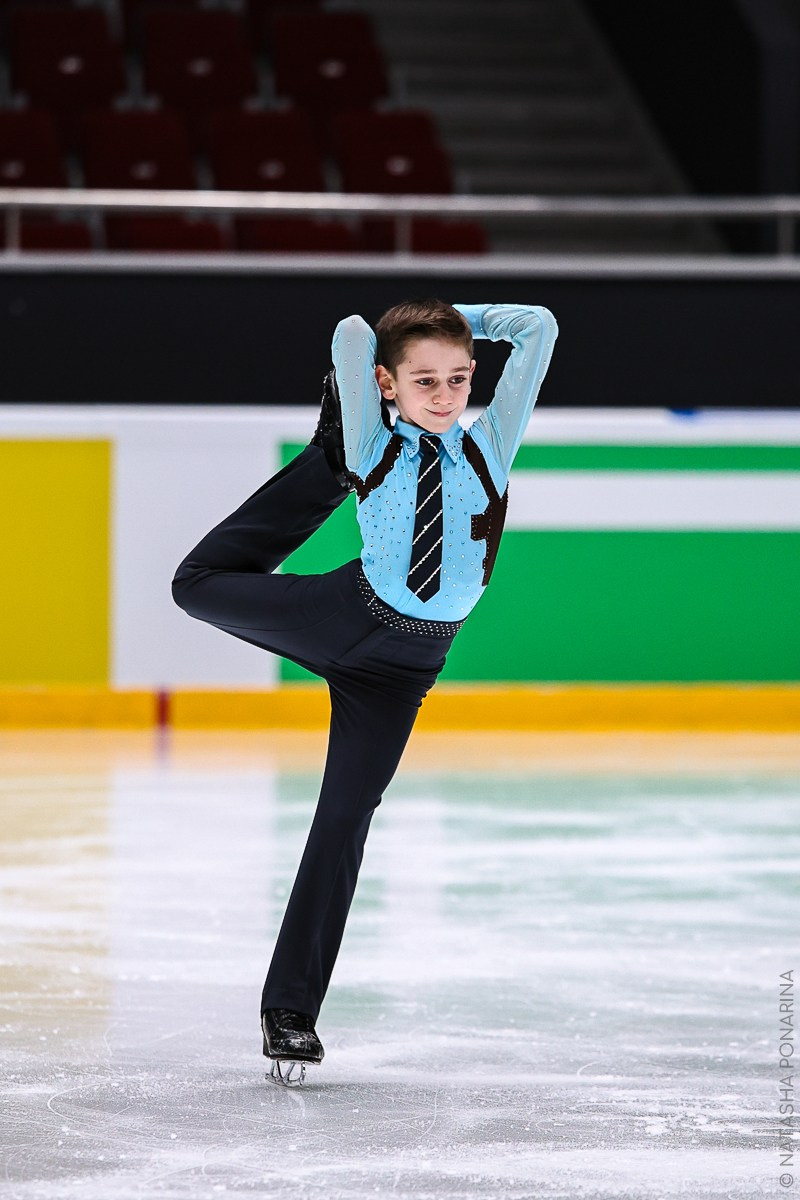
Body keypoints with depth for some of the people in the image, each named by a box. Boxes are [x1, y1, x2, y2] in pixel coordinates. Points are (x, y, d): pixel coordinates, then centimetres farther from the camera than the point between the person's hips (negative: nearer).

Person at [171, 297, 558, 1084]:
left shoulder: (489, 446, 0)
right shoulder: (374, 447, -6)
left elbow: (539, 328, -2)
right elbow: (351, 334, -13)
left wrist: (455, 319, 5)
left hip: (402, 665, 1)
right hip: (344, 615, -1)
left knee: (345, 818, 4)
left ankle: (292, 1009, 11)